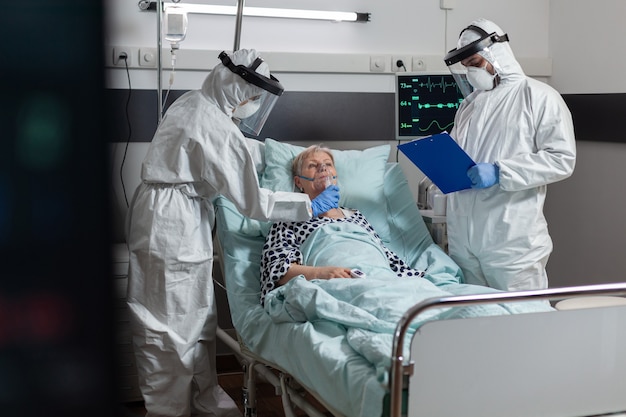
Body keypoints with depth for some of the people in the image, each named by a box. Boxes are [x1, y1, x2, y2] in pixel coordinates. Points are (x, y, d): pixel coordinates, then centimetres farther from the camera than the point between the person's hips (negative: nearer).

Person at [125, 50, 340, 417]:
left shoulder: (192, 102, 7)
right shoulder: (219, 130, -21)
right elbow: (252, 201, -16)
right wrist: (309, 205, -7)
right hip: (173, 226, -10)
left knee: (199, 318, 17)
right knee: (172, 327, 0)